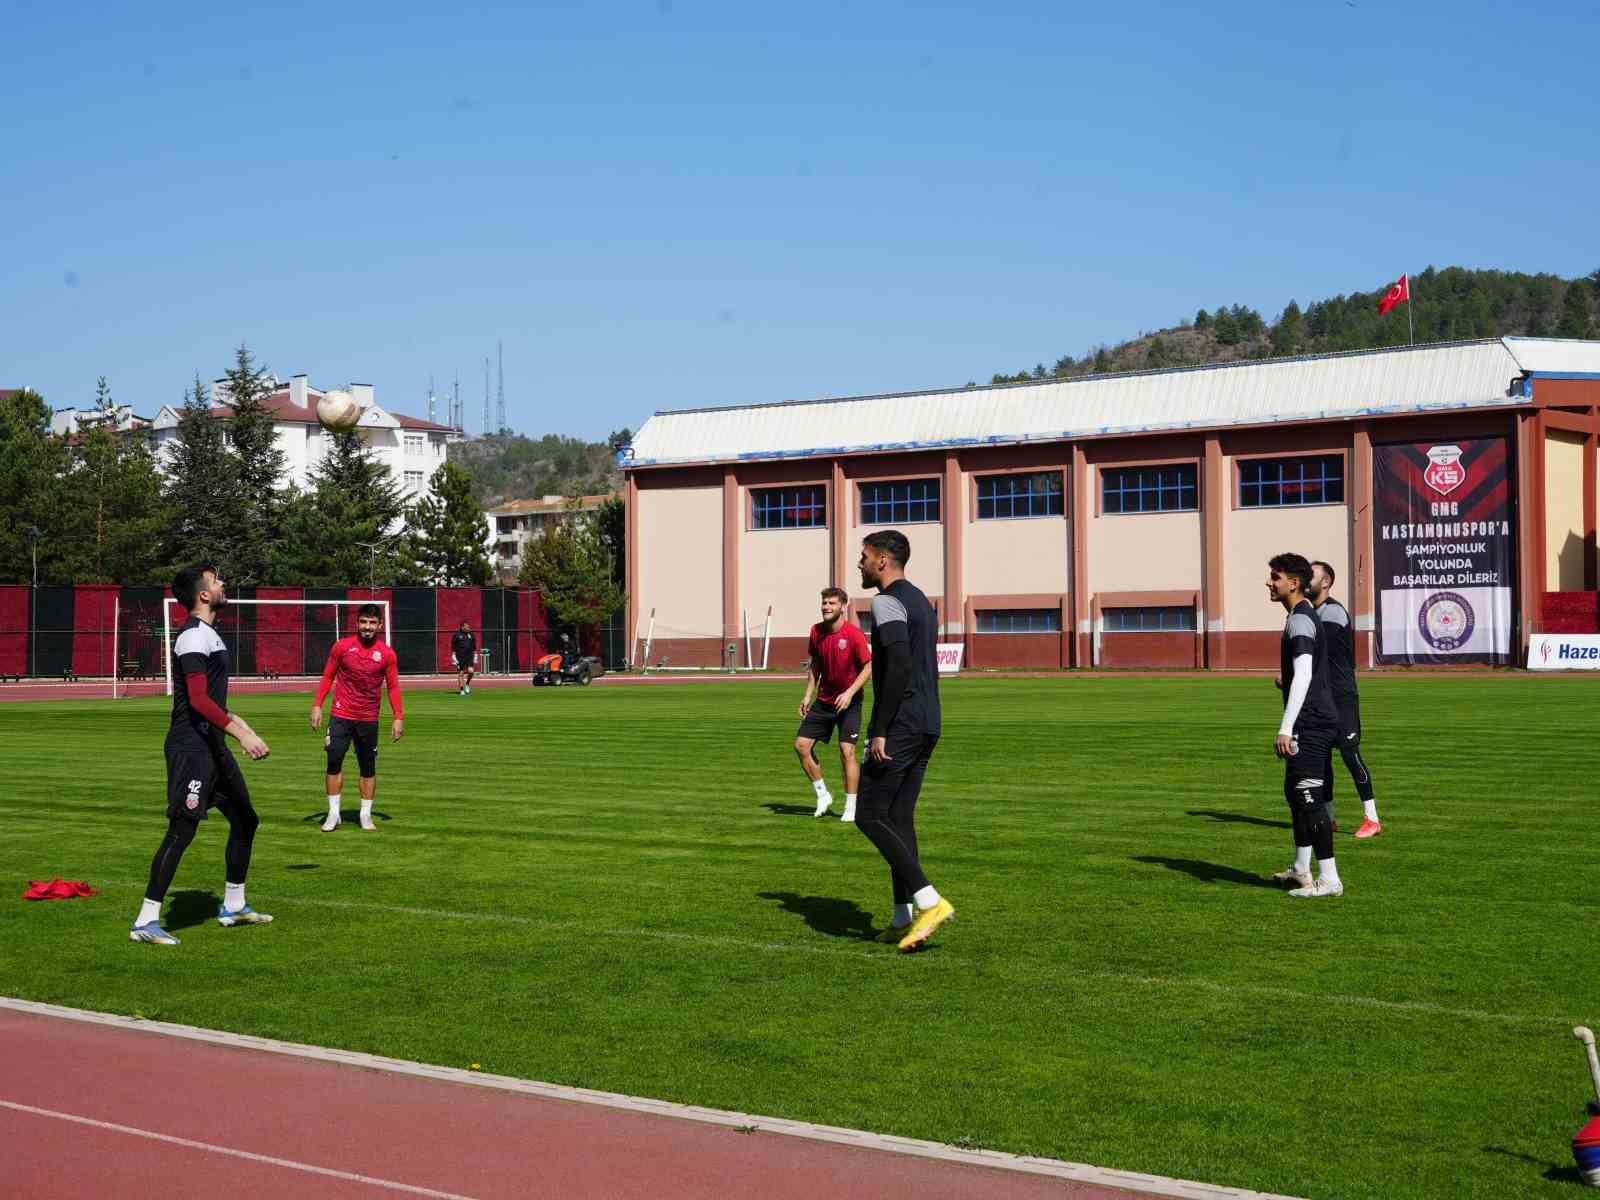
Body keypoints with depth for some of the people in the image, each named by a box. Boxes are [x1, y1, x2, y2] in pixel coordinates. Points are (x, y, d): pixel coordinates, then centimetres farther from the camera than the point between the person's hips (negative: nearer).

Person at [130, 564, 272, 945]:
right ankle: (146, 922, -8)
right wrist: (242, 734, -31)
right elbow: (198, 700, -25)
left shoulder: (207, 634, 17)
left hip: (213, 745, 11)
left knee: (245, 820, 16)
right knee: (182, 830, -12)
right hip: (191, 746, -11)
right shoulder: (194, 637, -16)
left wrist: (233, 720, 39)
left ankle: (233, 906, 28)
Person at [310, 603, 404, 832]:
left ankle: (366, 815, 16)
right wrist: (317, 705, -1)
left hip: (369, 719, 1)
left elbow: (393, 687, 3)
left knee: (368, 767, 6)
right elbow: (328, 677, 6)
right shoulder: (342, 646, -1)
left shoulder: (387, 653, -1)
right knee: (334, 762, -5)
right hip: (341, 716, 0)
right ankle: (333, 813, 5)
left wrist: (399, 717, -3)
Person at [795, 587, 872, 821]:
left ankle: (851, 808, 1)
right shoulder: (816, 631, 0)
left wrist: (850, 693, -22)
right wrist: (808, 695, 7)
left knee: (847, 751, -10)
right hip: (823, 700, 6)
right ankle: (822, 795, 15)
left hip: (848, 702, -6)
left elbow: (869, 666, -13)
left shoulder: (854, 633, -17)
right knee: (801, 745, 0)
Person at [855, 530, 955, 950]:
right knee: (899, 818, 11)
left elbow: (899, 666, -22)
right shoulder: (920, 600, 20)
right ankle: (904, 917, 10)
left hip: (900, 726, -10)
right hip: (927, 726, 10)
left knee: (869, 815, -6)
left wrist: (880, 731, -22)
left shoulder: (888, 602, -11)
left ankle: (930, 901, -13)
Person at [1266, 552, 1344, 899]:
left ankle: (1329, 879, -8)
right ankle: (1301, 870, 29)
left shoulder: (1300, 621, -16)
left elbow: (1303, 676, -25)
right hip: (1319, 721, 11)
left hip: (1309, 724, -11)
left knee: (1310, 798, -10)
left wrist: (1286, 729, -27)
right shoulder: (1307, 616, 16)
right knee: (1295, 792, 19)